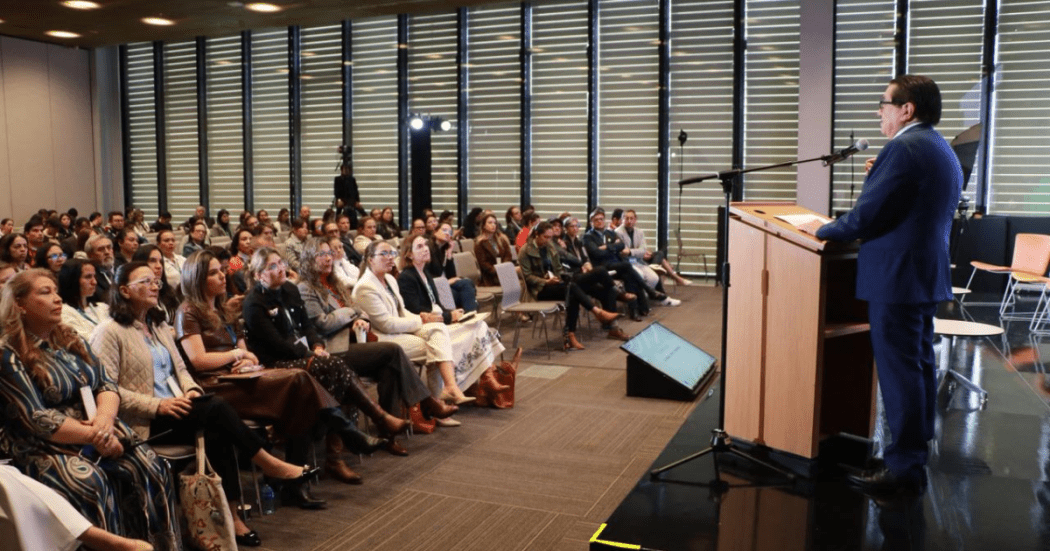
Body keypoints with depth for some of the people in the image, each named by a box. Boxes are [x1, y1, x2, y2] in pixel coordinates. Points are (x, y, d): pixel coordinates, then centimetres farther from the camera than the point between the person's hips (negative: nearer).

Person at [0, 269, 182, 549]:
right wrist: (94, 436, -18)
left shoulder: (71, 340, 13)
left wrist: (105, 417, -16)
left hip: (99, 433, 5)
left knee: (150, 469, -19)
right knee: (91, 483, -34)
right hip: (46, 448, -5)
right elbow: (37, 420, -14)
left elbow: (107, 384, 6)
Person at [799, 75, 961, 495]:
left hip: (897, 278, -10)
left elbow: (867, 214, -18)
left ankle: (904, 468, 1)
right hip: (928, 272, 10)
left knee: (899, 370, -5)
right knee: (919, 365, 15)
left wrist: (823, 230, -4)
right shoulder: (942, 149, 16)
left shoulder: (905, 148, -16)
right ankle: (915, 453, 26)